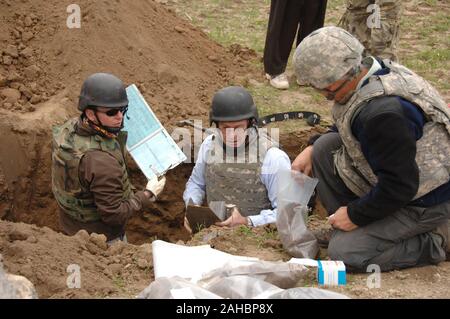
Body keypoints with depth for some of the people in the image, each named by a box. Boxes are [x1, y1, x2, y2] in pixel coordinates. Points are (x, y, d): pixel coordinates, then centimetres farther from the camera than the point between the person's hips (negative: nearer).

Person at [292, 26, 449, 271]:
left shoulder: (383, 112, -34)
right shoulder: (371, 71, -4)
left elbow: (399, 187, -29)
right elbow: (347, 129, 18)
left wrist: (356, 215, -16)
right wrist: (311, 148, 6)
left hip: (425, 202, -10)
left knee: (345, 253, -14)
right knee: (325, 147, 0)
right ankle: (346, 229, 8)